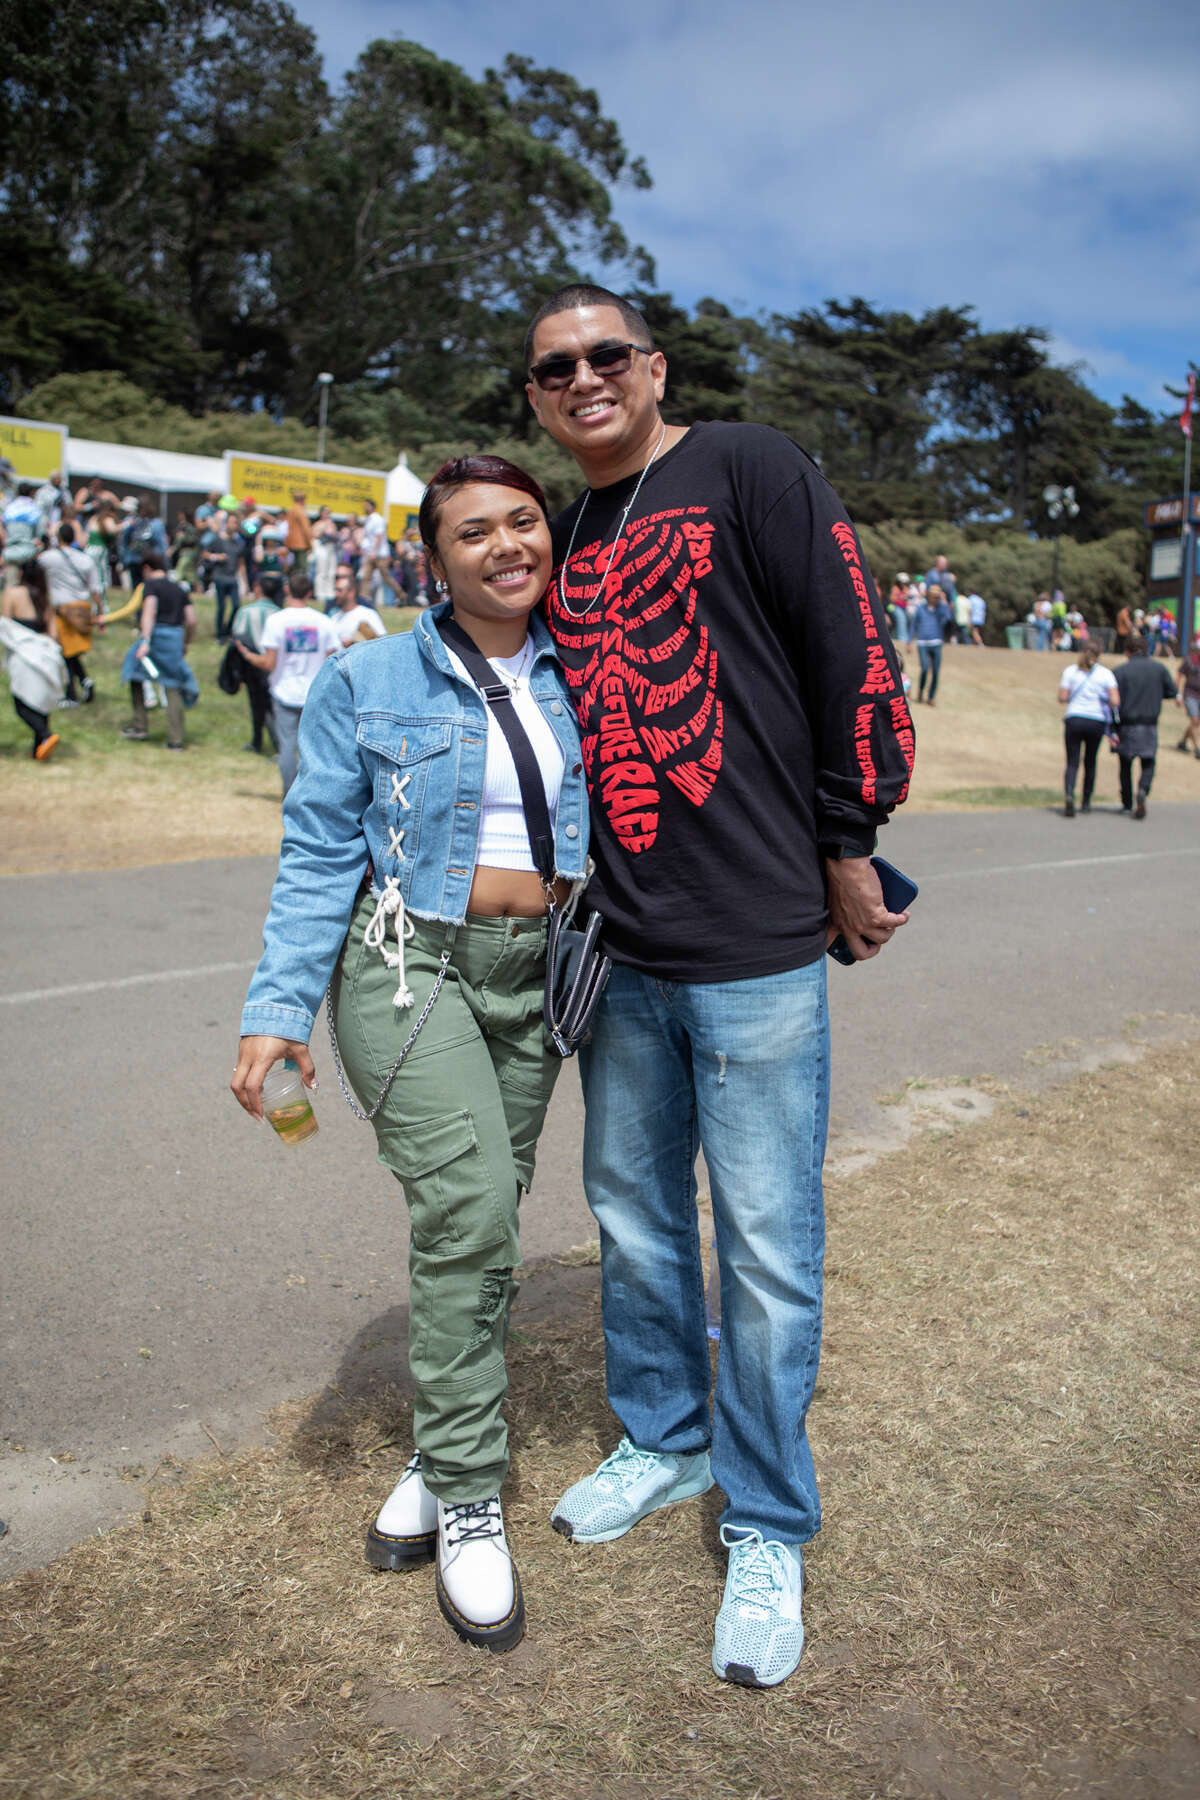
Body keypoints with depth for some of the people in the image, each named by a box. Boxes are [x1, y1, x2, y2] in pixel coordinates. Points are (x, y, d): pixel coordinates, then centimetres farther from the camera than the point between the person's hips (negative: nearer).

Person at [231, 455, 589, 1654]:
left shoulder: (580, 679, 8)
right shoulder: (369, 681, -2)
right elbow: (318, 856, -3)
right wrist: (279, 1008, -10)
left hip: (535, 978, 4)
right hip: (409, 967, -4)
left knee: (478, 1229, 9)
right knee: (467, 1213, -16)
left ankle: (440, 1460, 30)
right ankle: (468, 1507, 2)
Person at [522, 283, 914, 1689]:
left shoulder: (749, 471, -4)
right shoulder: (562, 541, 14)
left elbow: (853, 652, -8)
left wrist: (849, 847, -6)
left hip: (756, 949, -6)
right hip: (617, 952, 6)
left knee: (766, 1253, 3)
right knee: (632, 1216, 18)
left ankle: (768, 1531, 23)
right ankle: (663, 1440, 41)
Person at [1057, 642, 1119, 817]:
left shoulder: (1070, 670, 2)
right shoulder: (1105, 673, 2)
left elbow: (1062, 698, -3)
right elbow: (1115, 701, -7)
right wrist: (1106, 706, 15)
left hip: (1074, 719, -1)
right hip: (1097, 722, 1)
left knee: (1072, 763, -1)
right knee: (1090, 762, 16)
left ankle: (1069, 796, -26)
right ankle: (1086, 802, 21)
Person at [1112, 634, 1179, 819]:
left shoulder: (1121, 671, -5)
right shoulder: (1159, 668, 1)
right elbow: (1172, 691, 11)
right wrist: (1177, 697, 37)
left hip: (1127, 725, -1)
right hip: (1150, 726, 1)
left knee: (1125, 765, 13)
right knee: (1147, 764, 7)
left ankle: (1127, 803, 19)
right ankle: (1143, 791, -22)